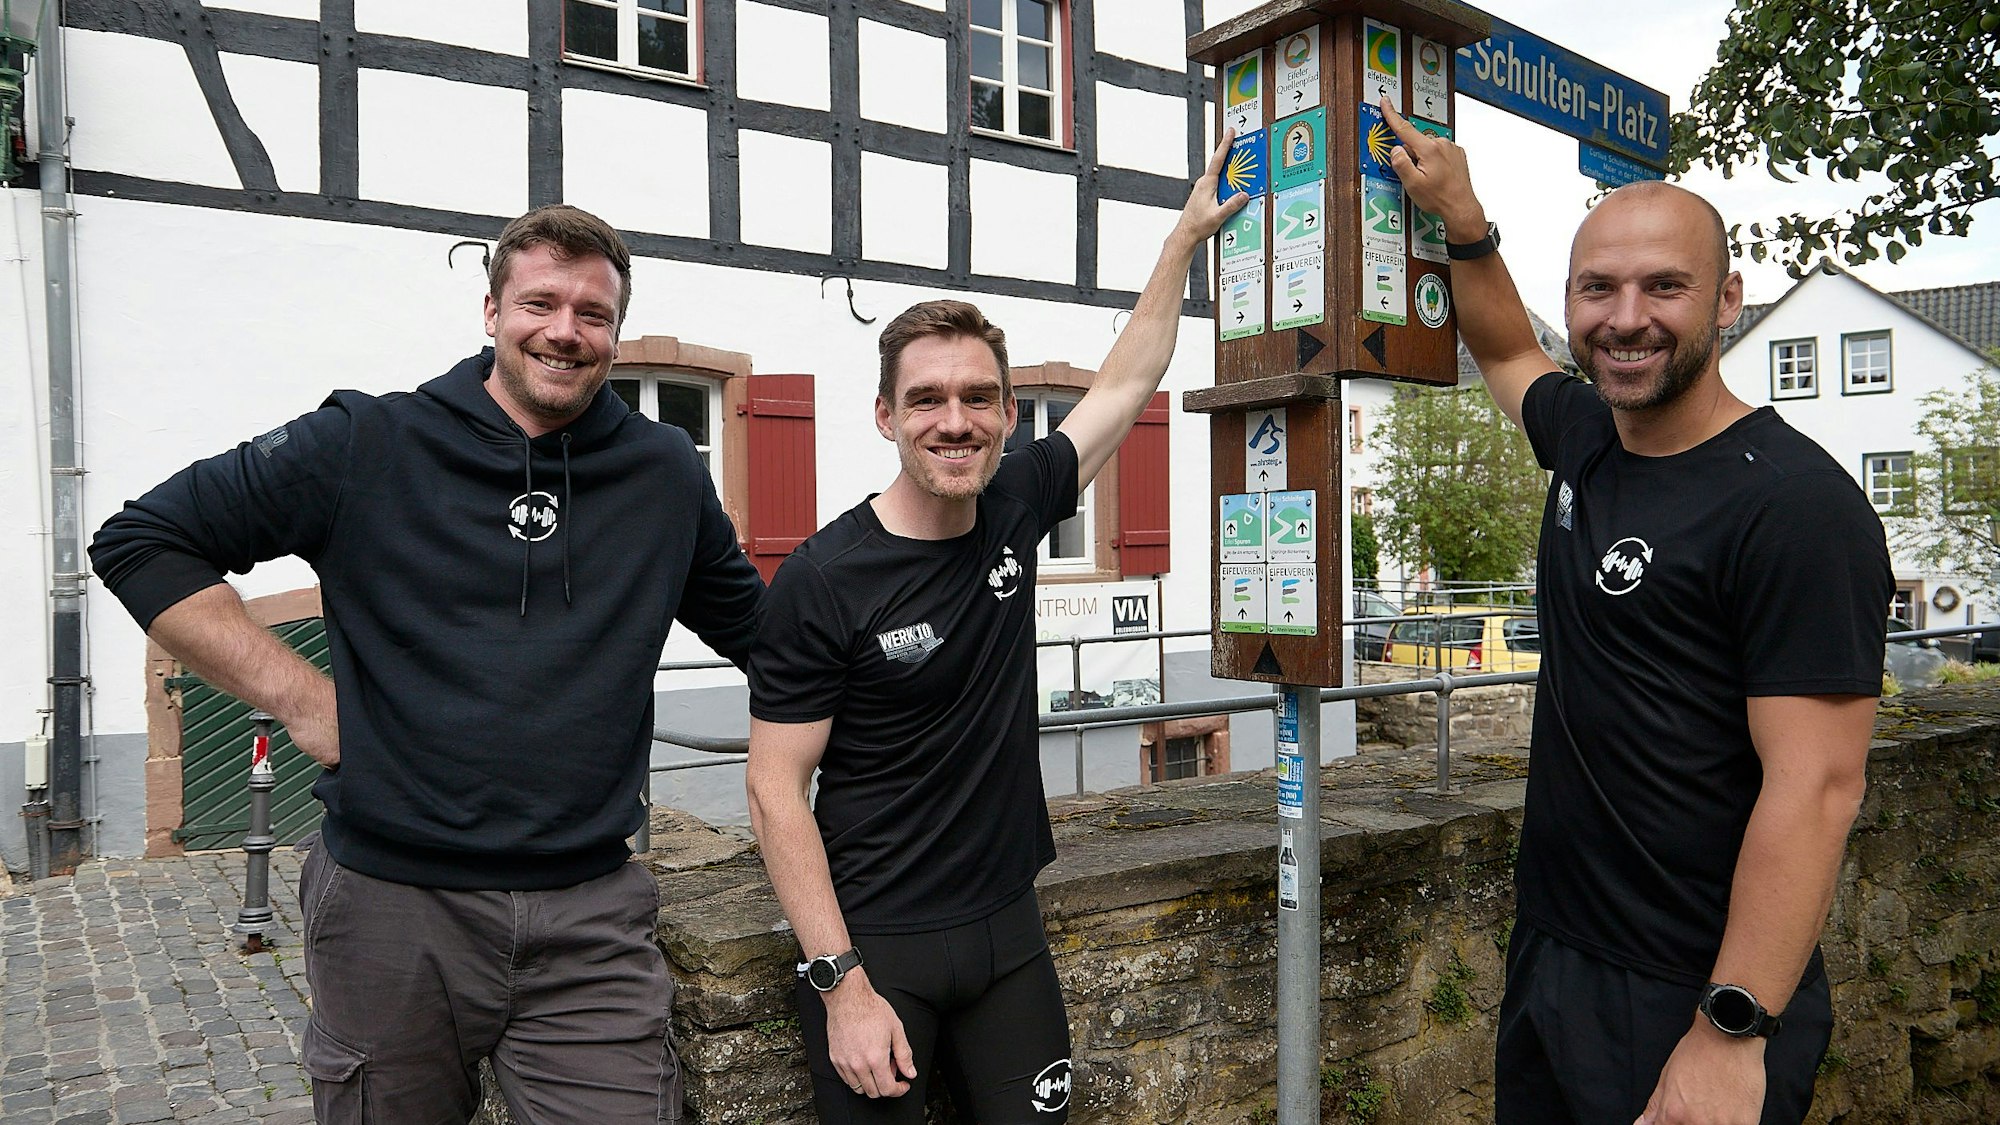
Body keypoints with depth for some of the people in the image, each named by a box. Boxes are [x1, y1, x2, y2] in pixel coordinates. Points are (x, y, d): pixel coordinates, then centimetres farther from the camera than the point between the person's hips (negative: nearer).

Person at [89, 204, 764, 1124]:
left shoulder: (666, 473, 5)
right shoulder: (363, 447, -2)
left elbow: (752, 625, 20)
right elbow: (139, 541, 1)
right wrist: (298, 696, -7)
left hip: (591, 913, 1)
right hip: (394, 902, 0)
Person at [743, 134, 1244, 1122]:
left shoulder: (1011, 509, -2)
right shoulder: (823, 580, -17)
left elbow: (1125, 382, 12)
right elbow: (777, 791, -15)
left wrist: (1187, 235, 16)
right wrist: (842, 984, -18)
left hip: (1007, 929, 5)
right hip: (876, 946, -5)